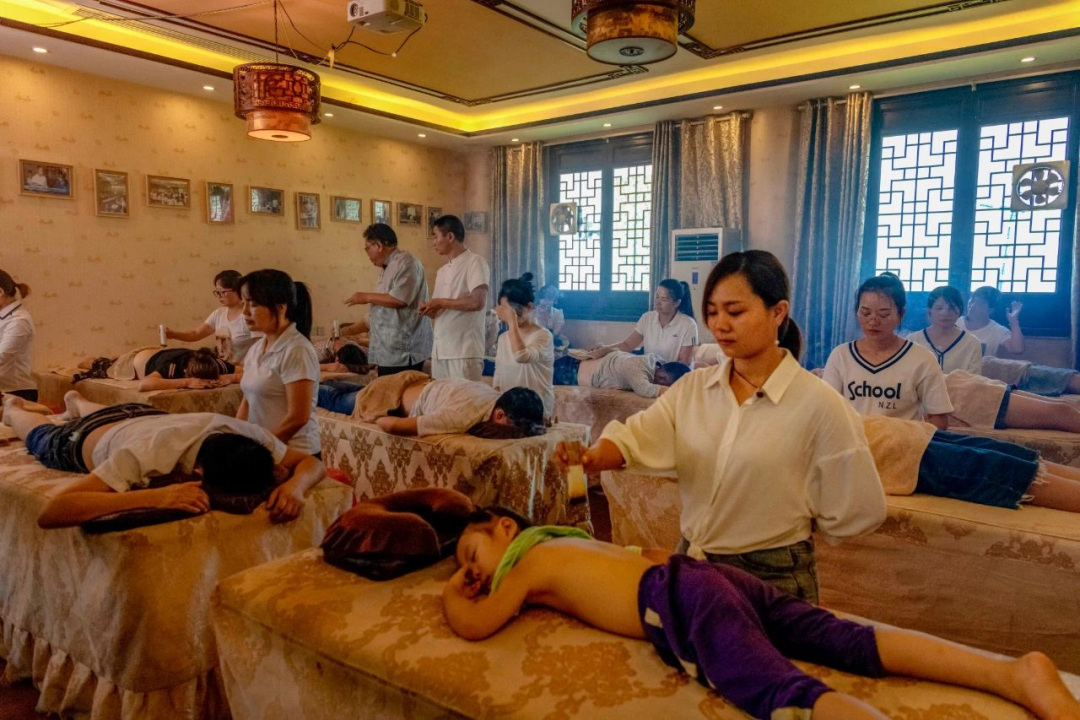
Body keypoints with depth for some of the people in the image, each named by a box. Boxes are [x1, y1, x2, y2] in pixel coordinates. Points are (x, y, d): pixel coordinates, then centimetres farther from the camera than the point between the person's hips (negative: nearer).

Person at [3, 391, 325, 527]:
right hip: (88, 438, -3)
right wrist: (157, 495, -69)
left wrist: (294, 486, -57)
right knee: (40, 437, 35)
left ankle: (76, 401, 72)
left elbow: (312, 463, -34)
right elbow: (50, 513, -59)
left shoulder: (245, 433, -43)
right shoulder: (148, 455, -54)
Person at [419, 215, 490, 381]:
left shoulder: (475, 262, -6)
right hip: (440, 349, 8)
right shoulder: (442, 271, 19)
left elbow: (477, 302, -19)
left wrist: (441, 303, -10)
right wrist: (428, 309, -2)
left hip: (464, 350, -8)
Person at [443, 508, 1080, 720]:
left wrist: (452, 590, 22)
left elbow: (473, 624, -1)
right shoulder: (565, 541, 30)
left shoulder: (529, 562, 6)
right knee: (851, 642, -2)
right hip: (707, 576, 9)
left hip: (681, 601, -9)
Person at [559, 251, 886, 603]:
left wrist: (787, 520, 0)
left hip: (772, 577, -4)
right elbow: (638, 436, -18)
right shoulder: (692, 387, -2)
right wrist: (593, 456, -38)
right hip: (691, 563, 4)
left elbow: (860, 512, -9)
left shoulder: (817, 404, -16)